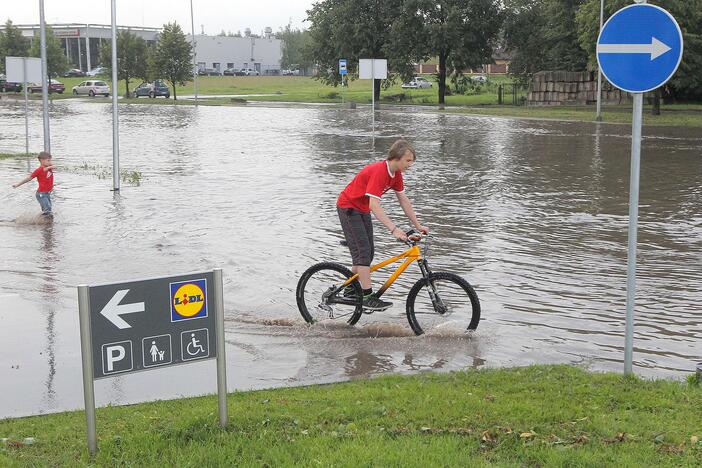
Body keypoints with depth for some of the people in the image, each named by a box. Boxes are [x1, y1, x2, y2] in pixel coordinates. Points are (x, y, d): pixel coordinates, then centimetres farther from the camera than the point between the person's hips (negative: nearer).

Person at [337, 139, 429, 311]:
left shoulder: (395, 173, -3)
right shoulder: (378, 171, -31)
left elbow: (404, 200, 4)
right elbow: (374, 205, -37)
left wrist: (418, 226, 2)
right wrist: (393, 229, -43)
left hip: (362, 209, 9)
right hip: (348, 207, -9)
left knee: (368, 252, 9)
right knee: (362, 251, -15)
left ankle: (350, 290, 24)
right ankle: (368, 297, -16)